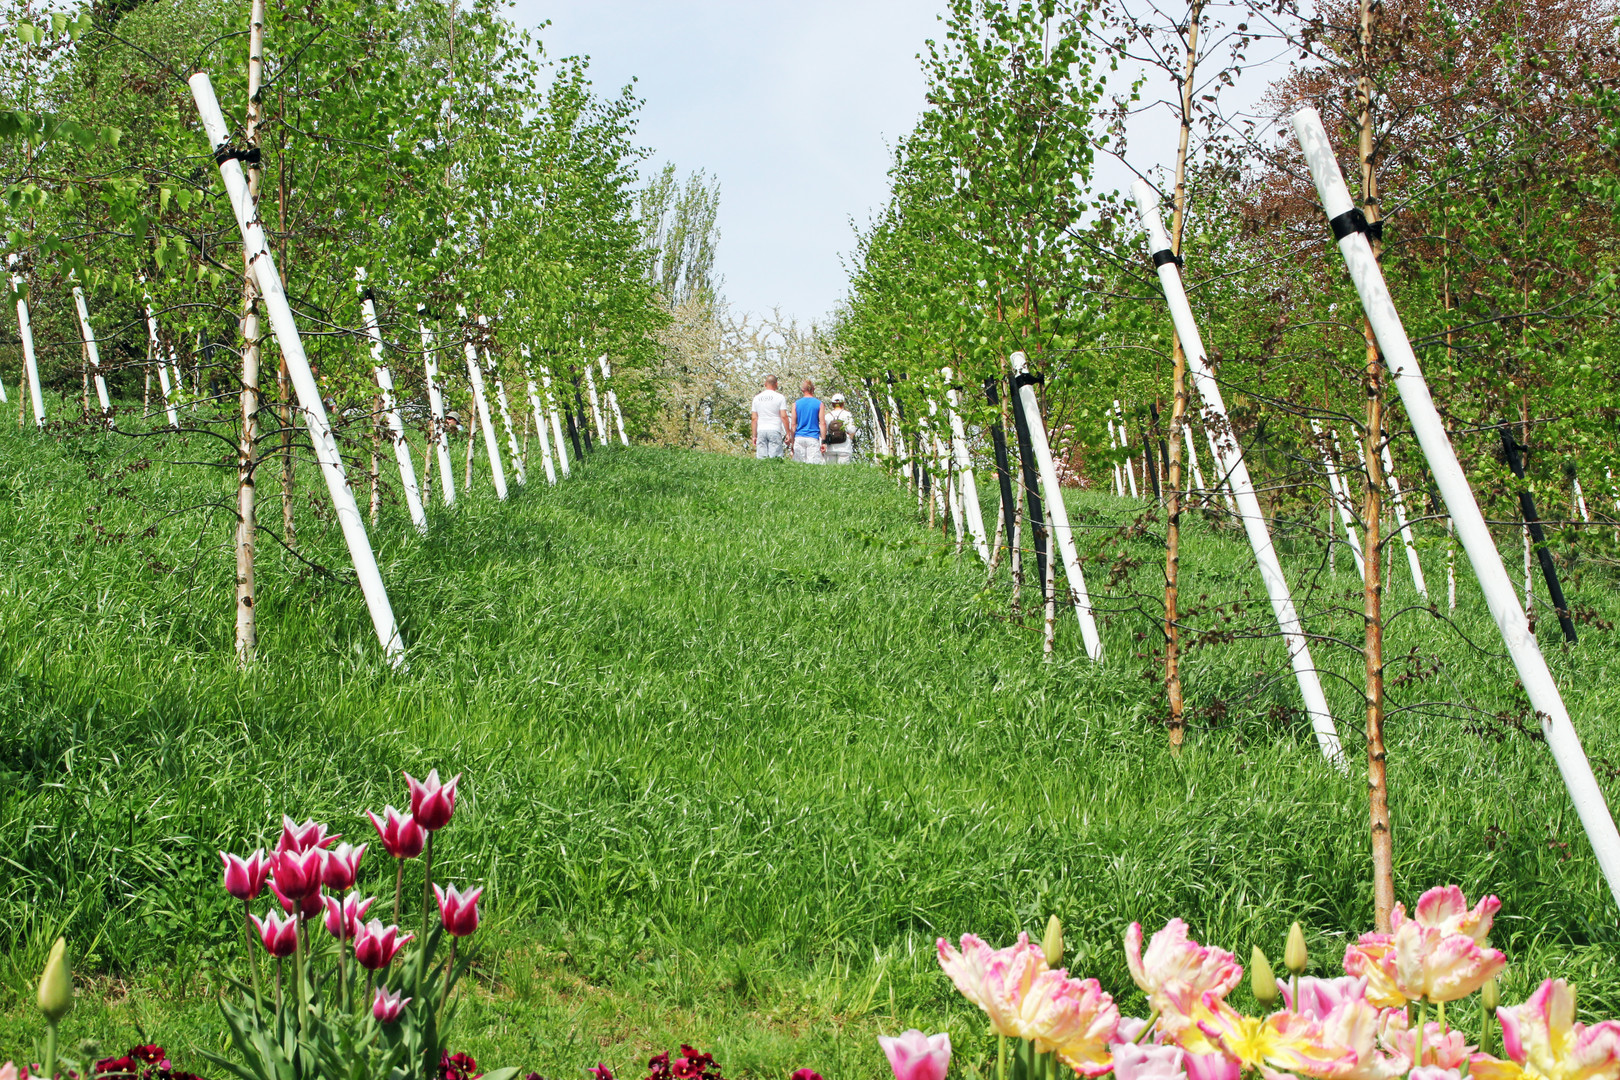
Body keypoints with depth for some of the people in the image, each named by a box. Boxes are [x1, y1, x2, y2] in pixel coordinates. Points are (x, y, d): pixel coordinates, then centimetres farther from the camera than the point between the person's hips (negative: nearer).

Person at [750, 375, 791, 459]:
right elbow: (784, 416, -6)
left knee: (761, 458, 2)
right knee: (775, 459, -6)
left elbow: (754, 418, 9)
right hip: (775, 430, -3)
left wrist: (754, 436, 13)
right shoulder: (780, 397, -1)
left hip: (761, 431, 3)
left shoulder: (757, 397, 11)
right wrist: (788, 433, -1)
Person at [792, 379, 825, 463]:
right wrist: (823, 441, 0)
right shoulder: (819, 404, 2)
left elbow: (793, 424, 5)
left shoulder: (796, 404, 6)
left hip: (799, 438, 2)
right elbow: (822, 423, -2)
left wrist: (792, 442, 10)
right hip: (813, 438, -2)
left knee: (798, 464, 5)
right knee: (814, 464, -7)